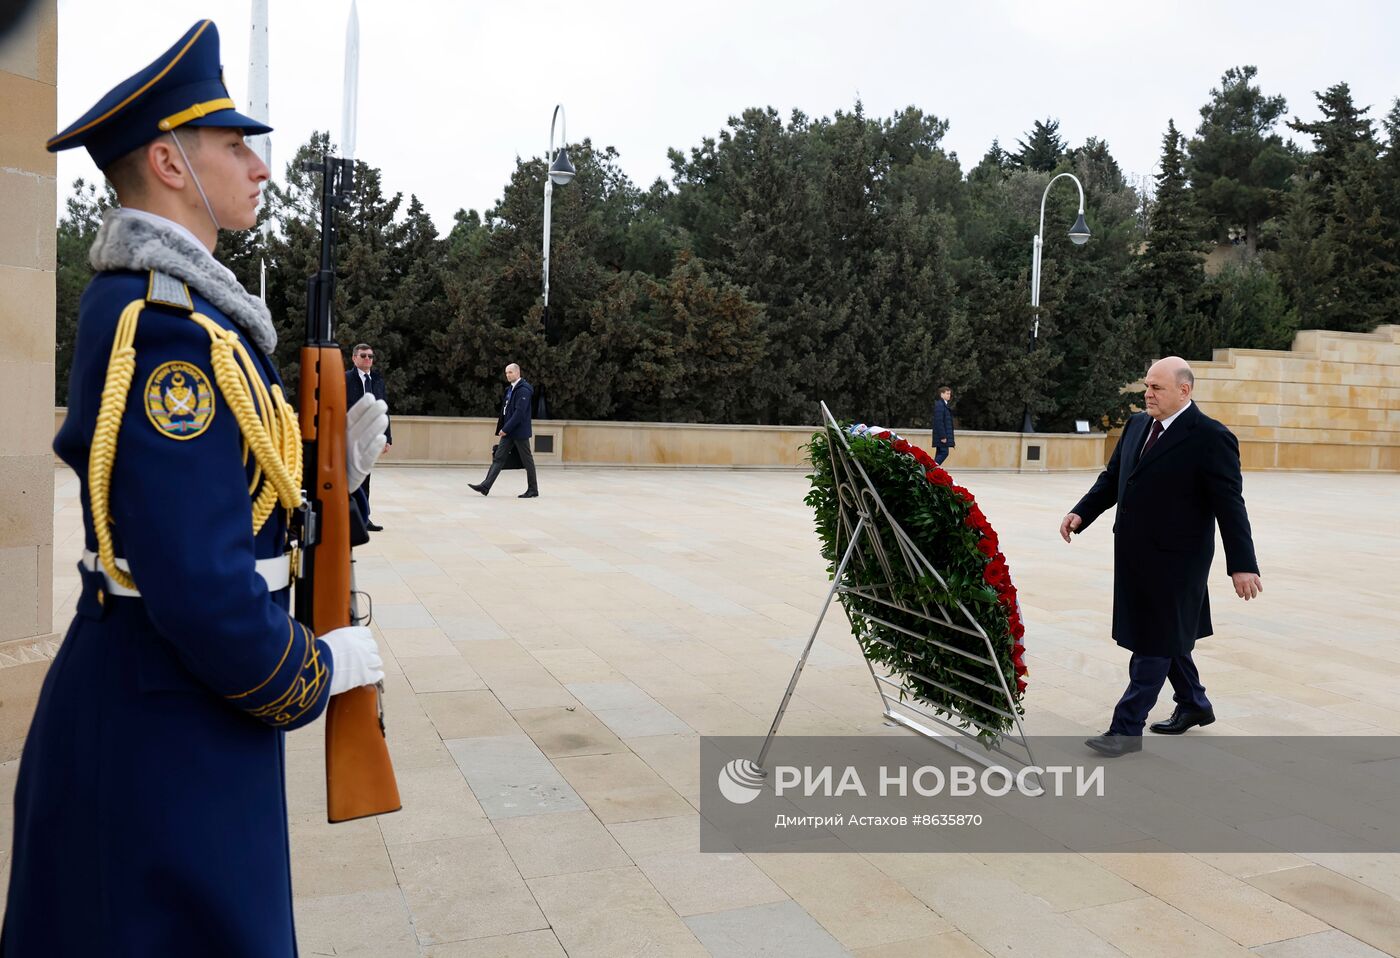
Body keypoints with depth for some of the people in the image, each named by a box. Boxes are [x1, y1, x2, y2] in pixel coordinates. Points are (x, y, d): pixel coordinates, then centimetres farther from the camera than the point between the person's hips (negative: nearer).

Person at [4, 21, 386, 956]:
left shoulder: (147, 302, 9)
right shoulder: (164, 330, -23)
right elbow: (197, 581, -28)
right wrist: (322, 667, -13)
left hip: (151, 688, 10)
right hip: (172, 716, -10)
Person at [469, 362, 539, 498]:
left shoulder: (523, 390, -14)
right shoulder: (510, 389, 14)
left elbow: (520, 412, -22)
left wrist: (505, 429, -21)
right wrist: (501, 429, 14)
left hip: (519, 431, -9)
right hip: (508, 432, 9)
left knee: (527, 460, 2)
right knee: (498, 458, 2)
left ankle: (533, 490, 11)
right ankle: (485, 486, -1)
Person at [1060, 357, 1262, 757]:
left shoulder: (1211, 437, -13)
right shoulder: (1137, 425, 8)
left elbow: (1230, 505, -14)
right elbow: (1112, 478, 15)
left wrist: (1242, 565, -16)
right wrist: (1081, 513, 0)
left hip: (1173, 559, -8)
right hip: (1136, 554, 8)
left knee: (1155, 641, 0)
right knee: (1165, 635, 20)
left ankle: (1126, 728, 4)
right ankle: (1194, 705, 39)